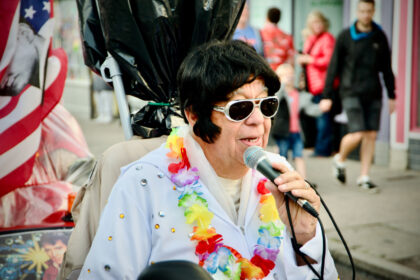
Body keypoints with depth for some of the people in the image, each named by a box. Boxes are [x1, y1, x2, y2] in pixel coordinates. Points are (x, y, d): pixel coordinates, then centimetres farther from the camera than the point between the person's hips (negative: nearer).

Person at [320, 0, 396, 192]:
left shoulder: (380, 37, 8)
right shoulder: (345, 37, -1)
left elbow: (387, 68, 16)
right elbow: (333, 67, 1)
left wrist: (391, 95, 15)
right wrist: (327, 96, -2)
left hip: (373, 94, 4)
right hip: (352, 92, -3)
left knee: (371, 135, 2)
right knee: (357, 134, -12)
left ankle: (364, 177, 14)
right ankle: (340, 160, 17)